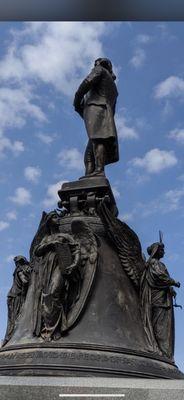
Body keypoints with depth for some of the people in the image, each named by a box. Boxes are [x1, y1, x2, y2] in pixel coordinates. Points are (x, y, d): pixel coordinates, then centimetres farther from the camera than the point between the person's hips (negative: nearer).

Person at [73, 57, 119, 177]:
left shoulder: (100, 70, 19)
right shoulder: (114, 88, 39)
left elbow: (88, 82, -2)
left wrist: (77, 100, 4)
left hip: (94, 107, -6)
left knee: (98, 139, -26)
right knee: (90, 150, -5)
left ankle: (99, 170, -42)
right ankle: (89, 175, -23)